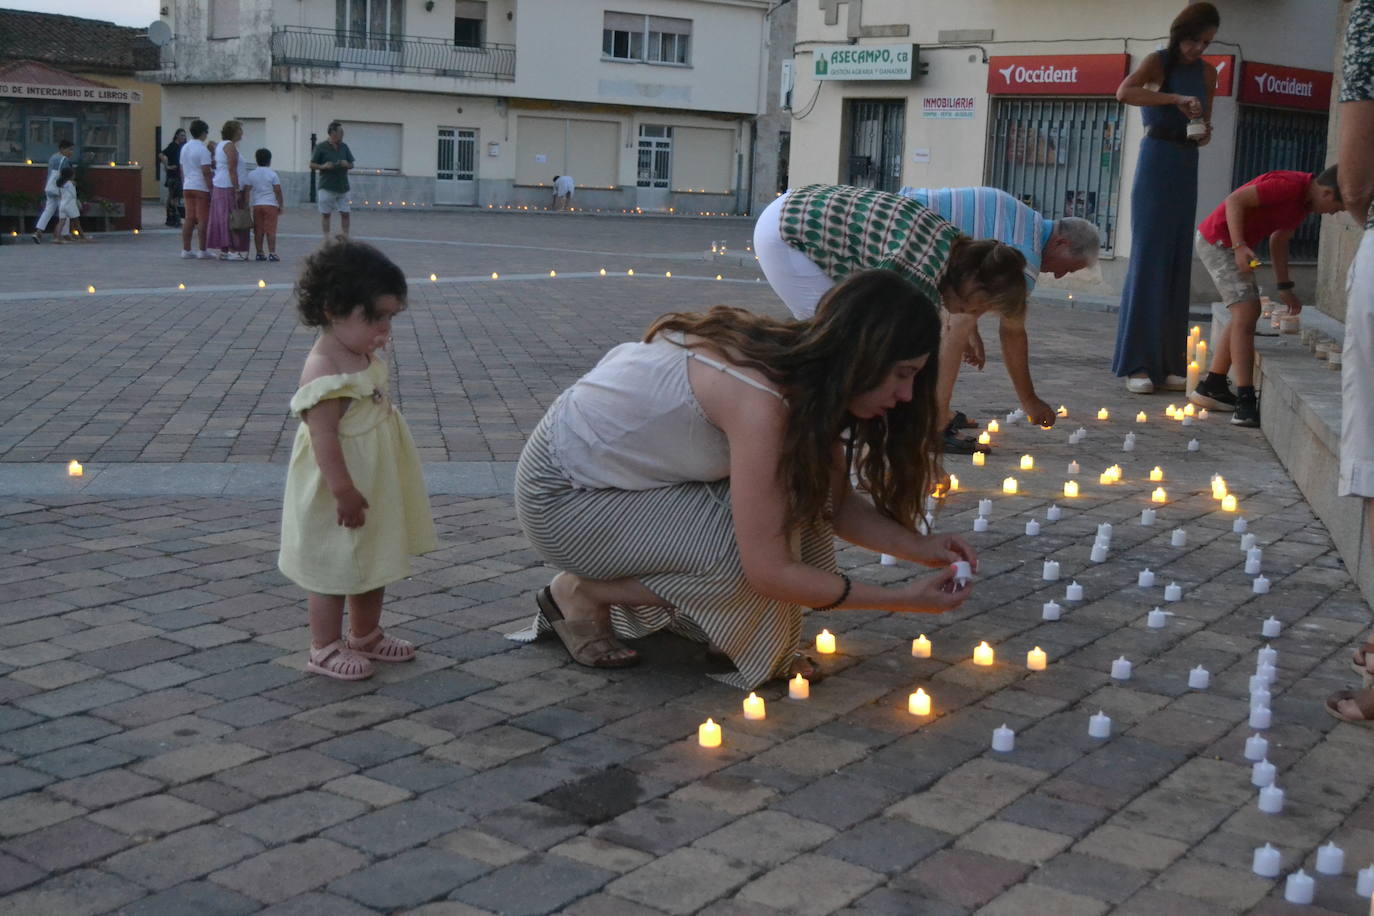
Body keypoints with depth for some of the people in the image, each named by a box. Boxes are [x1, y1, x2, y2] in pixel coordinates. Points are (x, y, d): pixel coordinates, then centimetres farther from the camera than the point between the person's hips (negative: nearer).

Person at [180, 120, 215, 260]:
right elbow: (206, 172, -17)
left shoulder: (185, 148, 13)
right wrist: (211, 190, -14)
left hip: (187, 187, 8)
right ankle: (203, 251, -3)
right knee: (203, 220, -4)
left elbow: (182, 170, 18)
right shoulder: (202, 149, -13)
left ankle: (186, 249, 9)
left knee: (189, 219, 9)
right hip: (201, 188, -8)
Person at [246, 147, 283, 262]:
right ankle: (272, 253, -7)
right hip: (271, 205, -3)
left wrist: (247, 205, 9)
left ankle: (260, 253, 7)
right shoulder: (273, 175, -2)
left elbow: (247, 191, 4)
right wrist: (280, 205, 4)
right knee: (270, 230, -3)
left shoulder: (251, 174, 5)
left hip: (256, 205, 3)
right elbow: (278, 191, -4)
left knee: (258, 230, 6)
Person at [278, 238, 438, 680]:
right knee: (333, 569, 6)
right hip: (338, 497, -10)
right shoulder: (324, 371, -27)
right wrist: (344, 491, -27)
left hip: (375, 489, 10)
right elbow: (324, 437, -29)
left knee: (374, 562, 22)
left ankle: (365, 635, 39)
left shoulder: (364, 357, 4)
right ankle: (325, 648, 21)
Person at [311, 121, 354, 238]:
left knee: (345, 213, 1)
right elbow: (312, 165, -1)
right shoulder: (321, 147, -4)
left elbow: (351, 164, 14)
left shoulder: (344, 147, 8)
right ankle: (327, 239, 7)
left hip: (343, 187, 4)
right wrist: (323, 166, -18)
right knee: (325, 214, 2)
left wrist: (347, 164, -8)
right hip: (327, 187, -4)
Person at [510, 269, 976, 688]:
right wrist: (900, 598, -24)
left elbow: (835, 503, 2)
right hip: (561, 494, -8)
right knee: (745, 554, -24)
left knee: (798, 502, -7)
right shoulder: (762, 399, -33)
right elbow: (768, 571, -31)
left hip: (629, 471, 8)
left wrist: (920, 547, -12)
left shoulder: (806, 367, -7)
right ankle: (581, 594, -4)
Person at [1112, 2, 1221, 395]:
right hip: (1156, 163, -6)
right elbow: (1124, 91, -24)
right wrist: (1176, 99, -31)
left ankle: (1167, 363, 10)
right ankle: (1136, 364, -9)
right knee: (1148, 259, -9)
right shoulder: (1158, 62, -4)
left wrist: (1204, 132, -4)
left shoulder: (1206, 72, 12)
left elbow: (1204, 123, 19)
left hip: (1186, 170, 6)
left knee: (1178, 264, 5)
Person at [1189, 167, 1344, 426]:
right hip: (1218, 240, -11)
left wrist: (1285, 288, 21)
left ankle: (1212, 386, 23)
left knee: (1248, 313, 15)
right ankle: (1246, 401, -21)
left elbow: (1278, 240, 21)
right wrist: (1240, 247, -30)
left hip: (1233, 243, 11)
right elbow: (1235, 200, -24)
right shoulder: (1290, 185, -22)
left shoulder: (1304, 201, 10)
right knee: (1246, 312, -17)